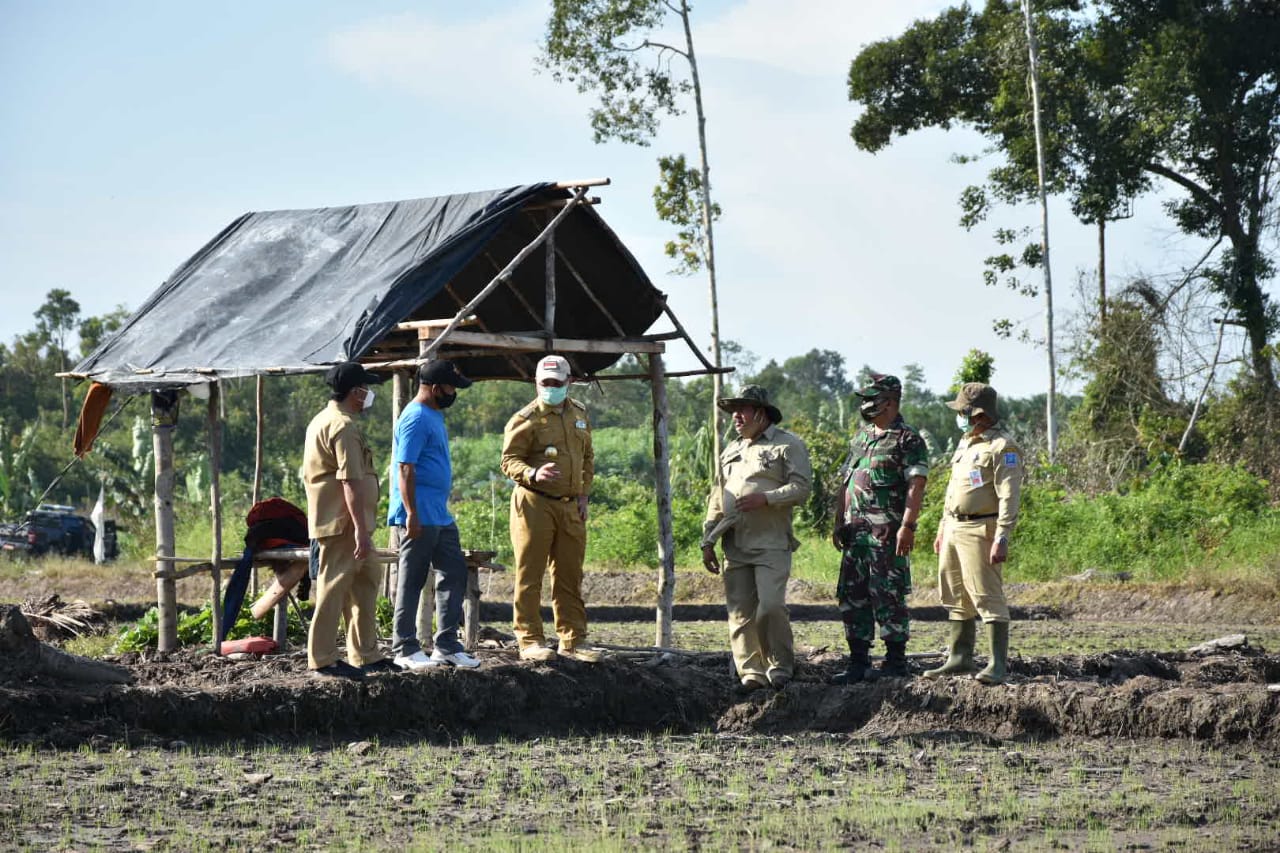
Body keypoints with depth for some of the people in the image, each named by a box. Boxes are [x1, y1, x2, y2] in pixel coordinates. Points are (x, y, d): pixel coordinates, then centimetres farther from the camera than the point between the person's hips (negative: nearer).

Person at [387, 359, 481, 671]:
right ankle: (405, 649, 5)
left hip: (441, 516, 10)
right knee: (411, 583, -2)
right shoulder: (416, 418, -15)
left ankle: (446, 645, 16)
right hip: (420, 517, -10)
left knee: (454, 575, 10)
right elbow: (405, 469, -19)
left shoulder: (434, 415, 17)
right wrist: (412, 514, -23)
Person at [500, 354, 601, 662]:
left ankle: (572, 640, 16)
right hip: (535, 504, -6)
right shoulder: (525, 420, -6)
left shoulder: (579, 415, 14)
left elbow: (587, 457, 24)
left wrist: (583, 493, 13)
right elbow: (509, 461, -8)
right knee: (530, 576, -3)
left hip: (570, 507, 6)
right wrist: (533, 474, -27)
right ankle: (529, 640, 1)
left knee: (569, 576, 10)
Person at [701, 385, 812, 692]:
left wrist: (765, 498, -20)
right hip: (735, 548, 6)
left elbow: (801, 488, -8)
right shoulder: (731, 451, 21)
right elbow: (716, 500, 23)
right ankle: (751, 674, 7)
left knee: (770, 607, -16)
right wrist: (708, 542, 17)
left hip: (771, 545, -6)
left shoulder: (787, 445, 2)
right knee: (741, 614, 2)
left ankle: (781, 668, -1)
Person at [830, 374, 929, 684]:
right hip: (856, 531, 8)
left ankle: (896, 661, 2)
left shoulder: (908, 440, -5)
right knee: (852, 596, 7)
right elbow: (845, 482, 22)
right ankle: (858, 663, 13)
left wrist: (907, 526, -22)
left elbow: (916, 486, -13)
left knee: (887, 595, -6)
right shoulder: (860, 438, 19)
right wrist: (839, 524, 17)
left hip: (888, 532, -8)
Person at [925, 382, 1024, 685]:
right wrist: (942, 530, 22)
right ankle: (960, 658, 19)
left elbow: (1009, 497, -17)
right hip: (954, 529, 9)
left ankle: (998, 664, -10)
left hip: (979, 532, -9)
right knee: (957, 598, 12)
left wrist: (1001, 540, -24)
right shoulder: (965, 444, 17)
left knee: (987, 598, -11)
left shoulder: (1002, 448, -11)